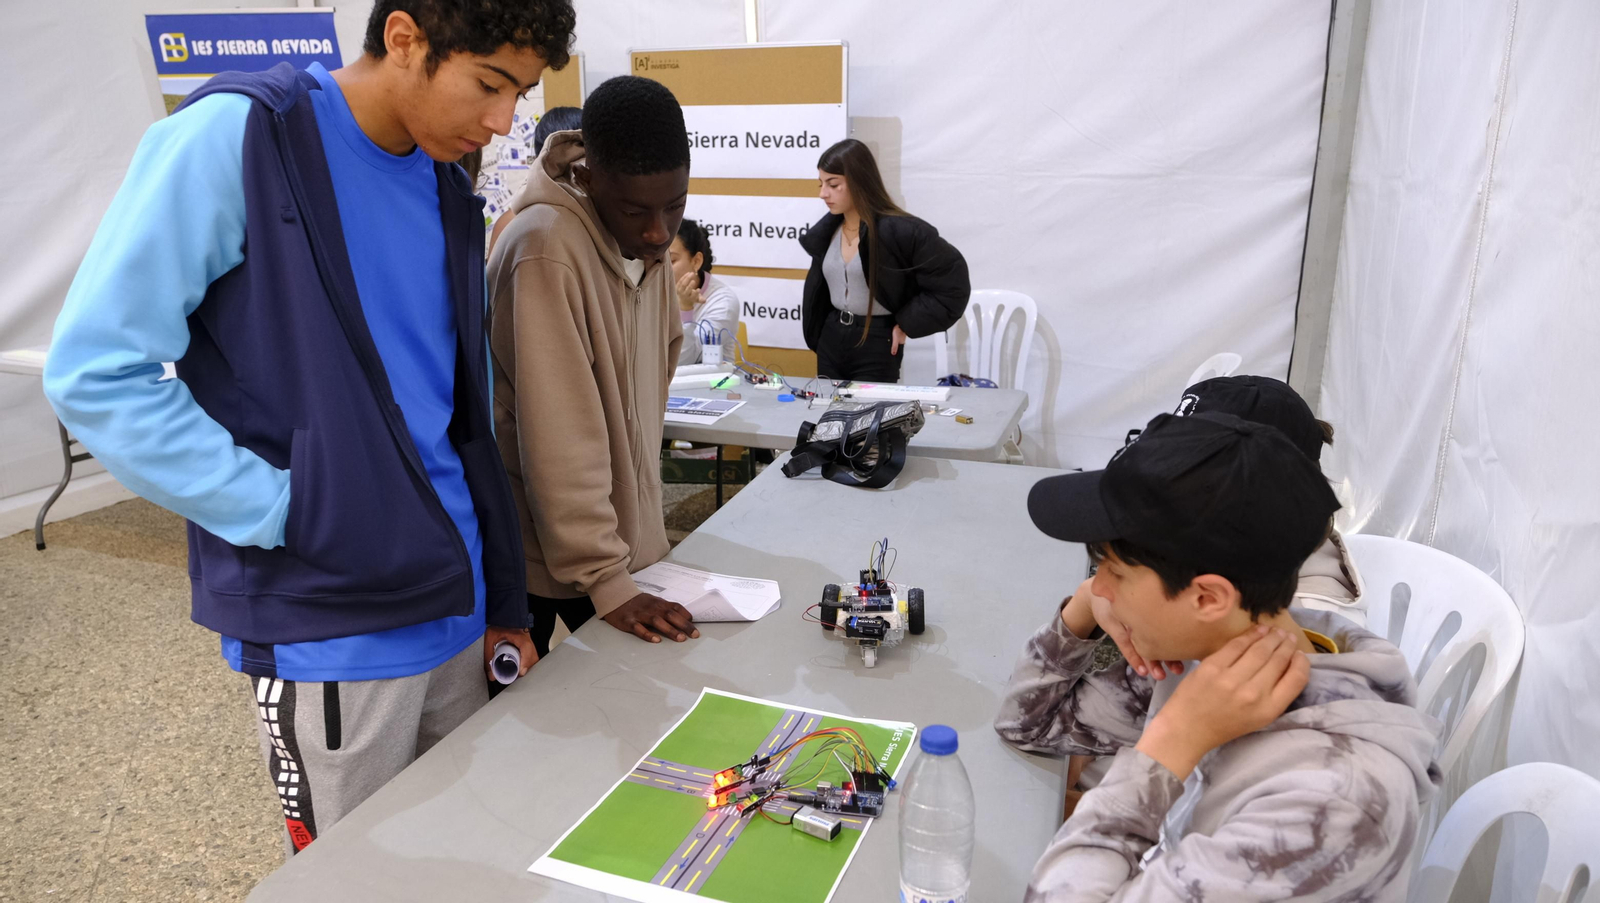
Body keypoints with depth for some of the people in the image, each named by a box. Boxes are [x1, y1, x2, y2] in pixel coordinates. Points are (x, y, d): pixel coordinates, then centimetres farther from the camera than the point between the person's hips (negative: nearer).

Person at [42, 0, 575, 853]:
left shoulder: (448, 191, 7)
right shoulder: (234, 138, -12)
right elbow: (95, 373, -13)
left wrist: (500, 594, 11)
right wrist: (287, 513, -17)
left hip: (454, 605, 6)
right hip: (329, 626, -6)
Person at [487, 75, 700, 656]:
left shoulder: (646, 241, 1)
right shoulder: (548, 250, -23)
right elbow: (558, 439, -26)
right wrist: (606, 581, -25)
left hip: (629, 543, 7)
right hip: (549, 574, -7)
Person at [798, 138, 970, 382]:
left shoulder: (899, 230, -15)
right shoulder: (826, 231, 5)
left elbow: (953, 282, -12)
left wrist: (907, 324, -11)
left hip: (877, 346, -6)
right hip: (830, 340, 6)